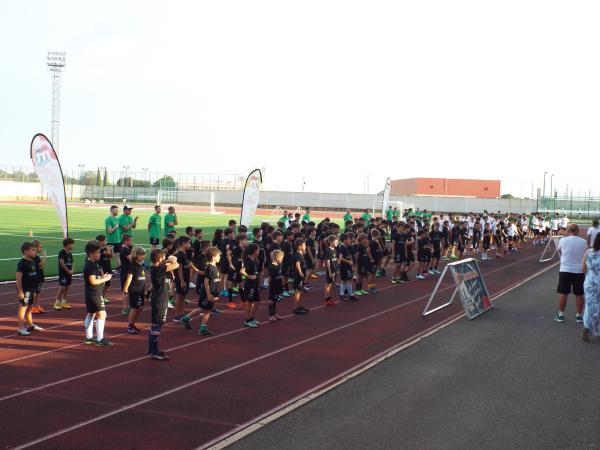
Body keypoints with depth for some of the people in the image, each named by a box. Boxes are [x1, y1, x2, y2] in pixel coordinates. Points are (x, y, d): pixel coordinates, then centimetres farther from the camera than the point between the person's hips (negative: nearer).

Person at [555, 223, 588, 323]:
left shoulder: (563, 240, -8)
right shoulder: (583, 242, -4)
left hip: (565, 270, -1)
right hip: (579, 271, 1)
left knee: (563, 293, 8)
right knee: (579, 294, 9)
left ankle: (561, 315, 14)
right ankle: (579, 316, 16)